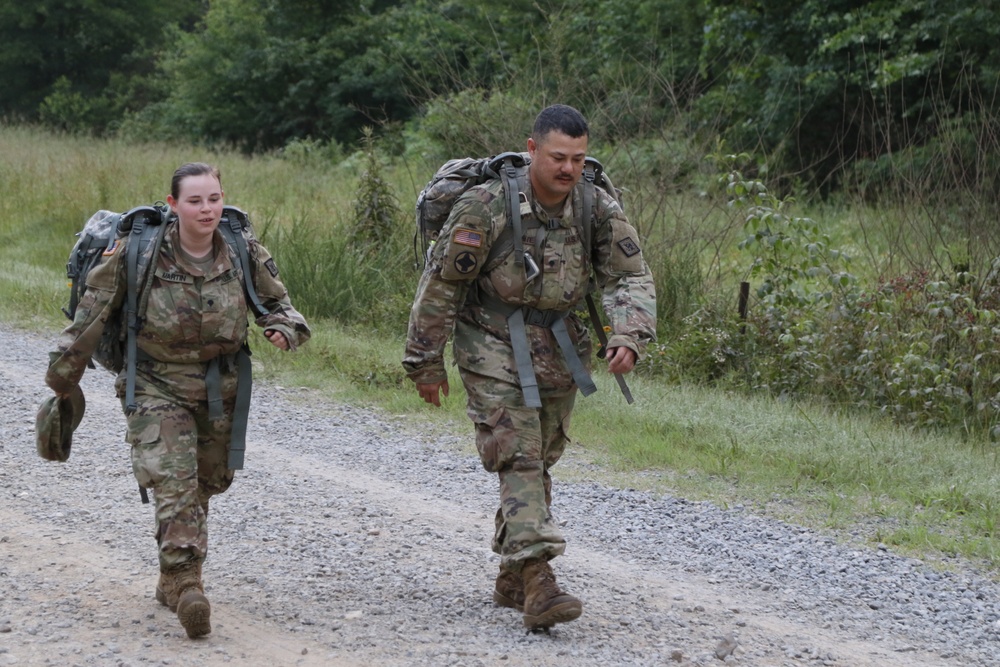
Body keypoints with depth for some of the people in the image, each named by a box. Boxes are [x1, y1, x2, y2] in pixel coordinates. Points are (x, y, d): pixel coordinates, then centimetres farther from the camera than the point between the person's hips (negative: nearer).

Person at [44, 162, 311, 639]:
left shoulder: (244, 253, -6)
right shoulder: (139, 253, -13)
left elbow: (276, 301, 9)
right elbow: (92, 313, -3)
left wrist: (284, 327, -16)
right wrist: (63, 376, 2)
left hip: (219, 389, 4)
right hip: (157, 387, -4)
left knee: (206, 483, 14)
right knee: (174, 483, -20)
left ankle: (172, 581, 31)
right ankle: (186, 585, -27)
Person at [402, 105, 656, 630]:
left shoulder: (599, 210, -7)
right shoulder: (486, 206, -18)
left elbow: (630, 277, -6)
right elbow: (441, 284, -11)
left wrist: (629, 335, -26)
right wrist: (425, 363, -6)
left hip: (559, 351, 5)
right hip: (494, 349, -5)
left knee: (538, 462, 13)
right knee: (518, 459, -15)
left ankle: (511, 580, 26)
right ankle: (538, 585, -24)